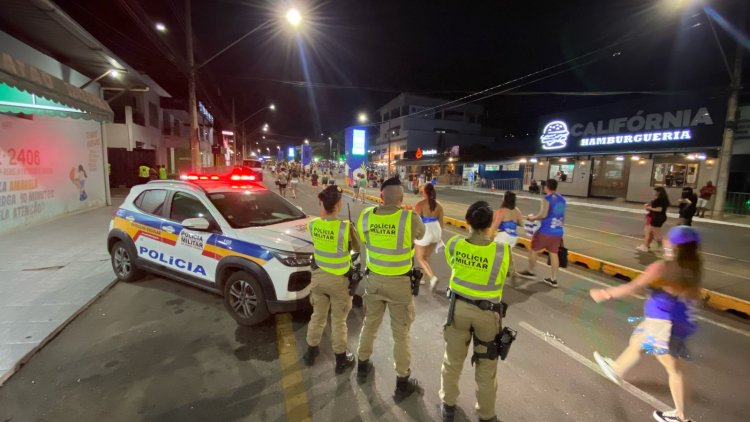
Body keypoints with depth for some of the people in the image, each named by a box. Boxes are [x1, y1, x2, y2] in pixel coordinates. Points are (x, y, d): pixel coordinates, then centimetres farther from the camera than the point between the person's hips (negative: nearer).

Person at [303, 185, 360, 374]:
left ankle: (311, 352, 41)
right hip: (339, 280, -4)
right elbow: (358, 248, -6)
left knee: (317, 316, 23)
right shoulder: (346, 227, -24)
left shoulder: (313, 224, -11)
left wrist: (323, 211, 5)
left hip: (319, 276, 4)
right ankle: (341, 360, 29)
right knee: (339, 321, 13)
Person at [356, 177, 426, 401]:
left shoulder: (366, 216, -9)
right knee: (400, 334, 12)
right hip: (399, 283, -3)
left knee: (369, 324, 24)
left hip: (374, 279, 4)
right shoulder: (410, 218, -19)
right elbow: (421, 235, 2)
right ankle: (402, 382, 26)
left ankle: (362, 367, 43)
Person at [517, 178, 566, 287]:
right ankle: (553, 279, 17)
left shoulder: (547, 198, -13)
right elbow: (563, 216, 17)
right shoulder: (562, 199, 11)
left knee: (533, 249, 11)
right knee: (554, 254, 12)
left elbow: (543, 214, -20)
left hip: (546, 231, -7)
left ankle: (530, 272, 24)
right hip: (557, 232, 7)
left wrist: (533, 218, -3)